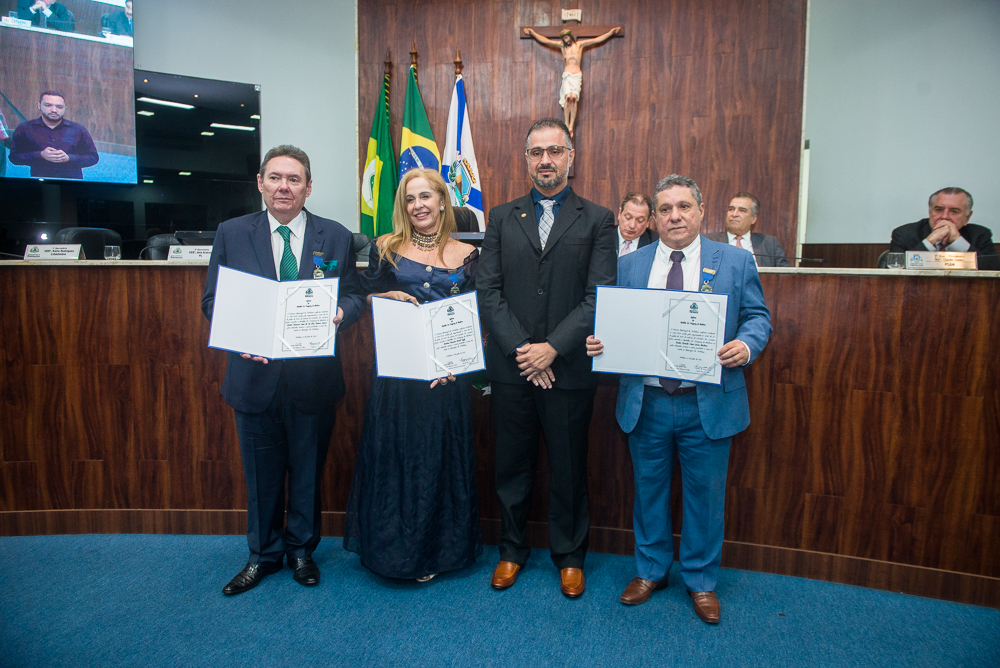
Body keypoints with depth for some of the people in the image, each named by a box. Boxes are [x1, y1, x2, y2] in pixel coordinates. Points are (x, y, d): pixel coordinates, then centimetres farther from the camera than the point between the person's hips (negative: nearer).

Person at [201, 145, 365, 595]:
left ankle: (301, 549, 36)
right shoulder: (231, 234, 2)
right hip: (255, 373, 0)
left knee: (308, 471, 14)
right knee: (261, 474, 14)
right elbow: (212, 300, 2)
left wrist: (340, 312, -19)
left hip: (314, 376, 0)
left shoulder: (336, 237, 1)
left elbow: (355, 296, 4)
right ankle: (263, 554, 35)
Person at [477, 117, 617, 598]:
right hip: (511, 368, 2)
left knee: (569, 468, 11)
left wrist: (552, 348, -14)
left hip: (570, 369, -1)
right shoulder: (503, 217, 9)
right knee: (511, 466, 13)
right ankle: (512, 550, 32)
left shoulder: (597, 220, 3)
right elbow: (487, 290, 1)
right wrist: (520, 349, -10)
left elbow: (600, 297, -6)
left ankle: (569, 556, 30)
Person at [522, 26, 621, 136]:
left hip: (577, 75, 0)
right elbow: (545, 40, 14)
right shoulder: (562, 45, 14)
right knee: (568, 97, -23)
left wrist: (611, 32, 17)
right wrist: (532, 33, 12)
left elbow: (597, 40, 17)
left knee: (574, 97, -19)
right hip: (567, 75, 0)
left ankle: (571, 126, -19)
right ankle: (566, 123, -16)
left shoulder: (580, 45, 13)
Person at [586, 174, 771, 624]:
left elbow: (757, 317, 2)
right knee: (649, 489, 15)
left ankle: (701, 580, 32)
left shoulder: (735, 261, 2)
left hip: (709, 403, -1)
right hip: (645, 401, 2)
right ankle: (650, 570, 36)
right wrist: (598, 343, -12)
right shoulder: (629, 265, 7)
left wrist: (747, 345, -19)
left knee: (705, 494, 11)